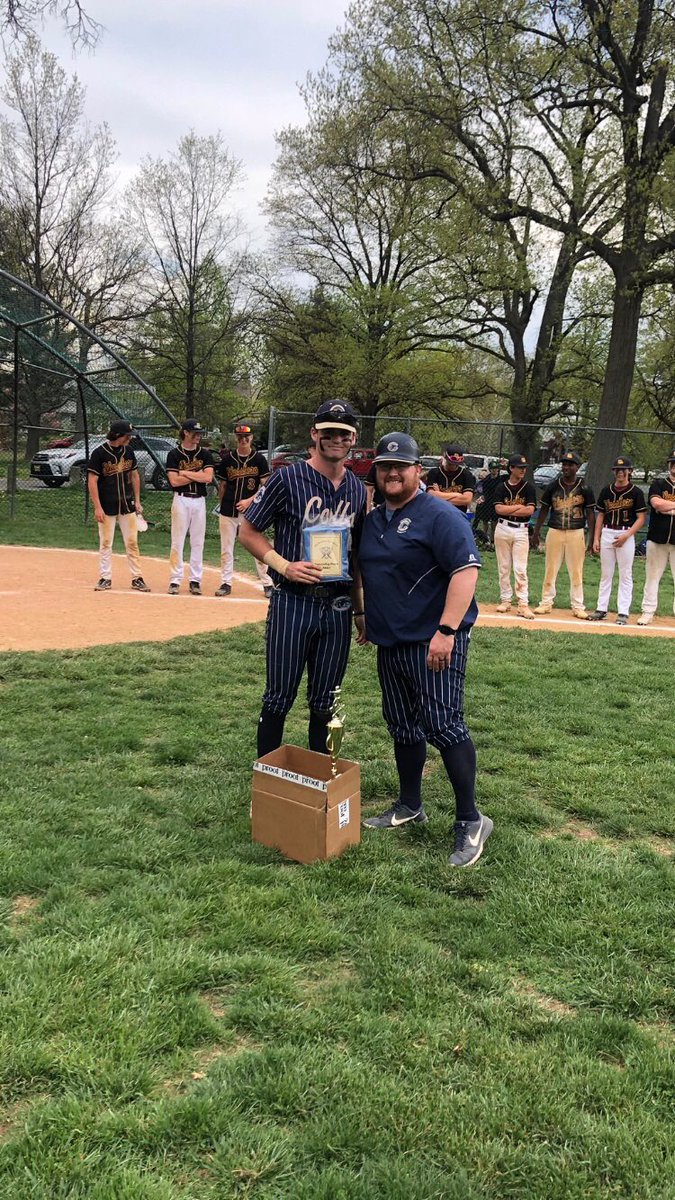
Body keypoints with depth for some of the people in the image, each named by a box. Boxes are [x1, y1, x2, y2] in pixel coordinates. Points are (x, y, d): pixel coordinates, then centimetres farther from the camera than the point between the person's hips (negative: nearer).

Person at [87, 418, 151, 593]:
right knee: (105, 543, 4)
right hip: (107, 506, -4)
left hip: (127, 505, 4)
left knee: (132, 542, 5)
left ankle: (137, 578, 11)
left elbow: (134, 476, 14)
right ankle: (106, 578, 13)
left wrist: (137, 501, 9)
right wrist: (97, 507, -16)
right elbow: (92, 481, -11)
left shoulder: (128, 452, 5)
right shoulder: (99, 453, -11)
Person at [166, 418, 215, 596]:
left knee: (198, 542, 5)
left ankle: (195, 580, 11)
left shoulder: (205, 454, 6)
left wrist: (186, 473, -10)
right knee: (177, 541, -1)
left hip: (199, 501, 2)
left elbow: (208, 478, -8)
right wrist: (197, 474, -9)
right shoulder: (174, 454, 0)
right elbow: (174, 481, -11)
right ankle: (175, 580, 4)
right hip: (181, 500, -2)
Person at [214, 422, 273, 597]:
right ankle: (226, 583, 16)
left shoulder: (259, 459, -1)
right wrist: (221, 506, 11)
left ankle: (267, 583, 9)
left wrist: (249, 500, -15)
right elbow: (222, 486, 12)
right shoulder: (227, 459, 5)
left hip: (251, 510, -2)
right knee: (226, 549, 6)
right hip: (228, 510, 2)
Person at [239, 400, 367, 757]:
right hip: (292, 603, -4)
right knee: (279, 698, 3)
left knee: (325, 702, 13)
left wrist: (360, 608, 14)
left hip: (338, 606, 5)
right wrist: (284, 566, -16)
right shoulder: (287, 479, -6)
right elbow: (248, 531, -2)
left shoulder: (357, 489, 10)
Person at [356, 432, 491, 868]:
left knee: (443, 725, -11)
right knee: (402, 726, 15)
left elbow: (466, 571, -21)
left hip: (434, 641, -8)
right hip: (390, 643, 8)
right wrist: (366, 620, 24)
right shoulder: (373, 519, 15)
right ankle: (410, 806, 30)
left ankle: (470, 820, -1)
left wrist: (446, 630, -29)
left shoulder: (441, 516, -12)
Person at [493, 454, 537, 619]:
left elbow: (530, 510, -10)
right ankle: (505, 600, 17)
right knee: (503, 567, 7)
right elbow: (498, 509, -8)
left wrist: (507, 510, -9)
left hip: (521, 531, -1)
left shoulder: (528, 487, 2)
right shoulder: (501, 486, 4)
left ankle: (523, 604, -7)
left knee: (520, 569, -6)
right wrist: (519, 506, -9)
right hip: (503, 529, 1)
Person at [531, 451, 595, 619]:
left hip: (576, 533, -1)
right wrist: (536, 533, 6)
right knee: (550, 569, 5)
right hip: (555, 531, 2)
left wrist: (591, 538, -6)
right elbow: (544, 510, 9)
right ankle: (546, 603, 14)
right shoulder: (553, 486, 3)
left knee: (576, 571, 3)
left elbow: (590, 513, 1)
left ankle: (578, 606, 9)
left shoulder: (585, 489, -1)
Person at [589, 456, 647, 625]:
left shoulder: (635, 492, -3)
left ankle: (623, 612, 2)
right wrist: (596, 538, 6)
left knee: (625, 575, -1)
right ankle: (601, 609, 14)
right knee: (605, 574, 8)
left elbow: (641, 519, -5)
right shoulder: (606, 490, 9)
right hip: (607, 533, 4)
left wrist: (626, 536, -16)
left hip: (626, 534, -4)